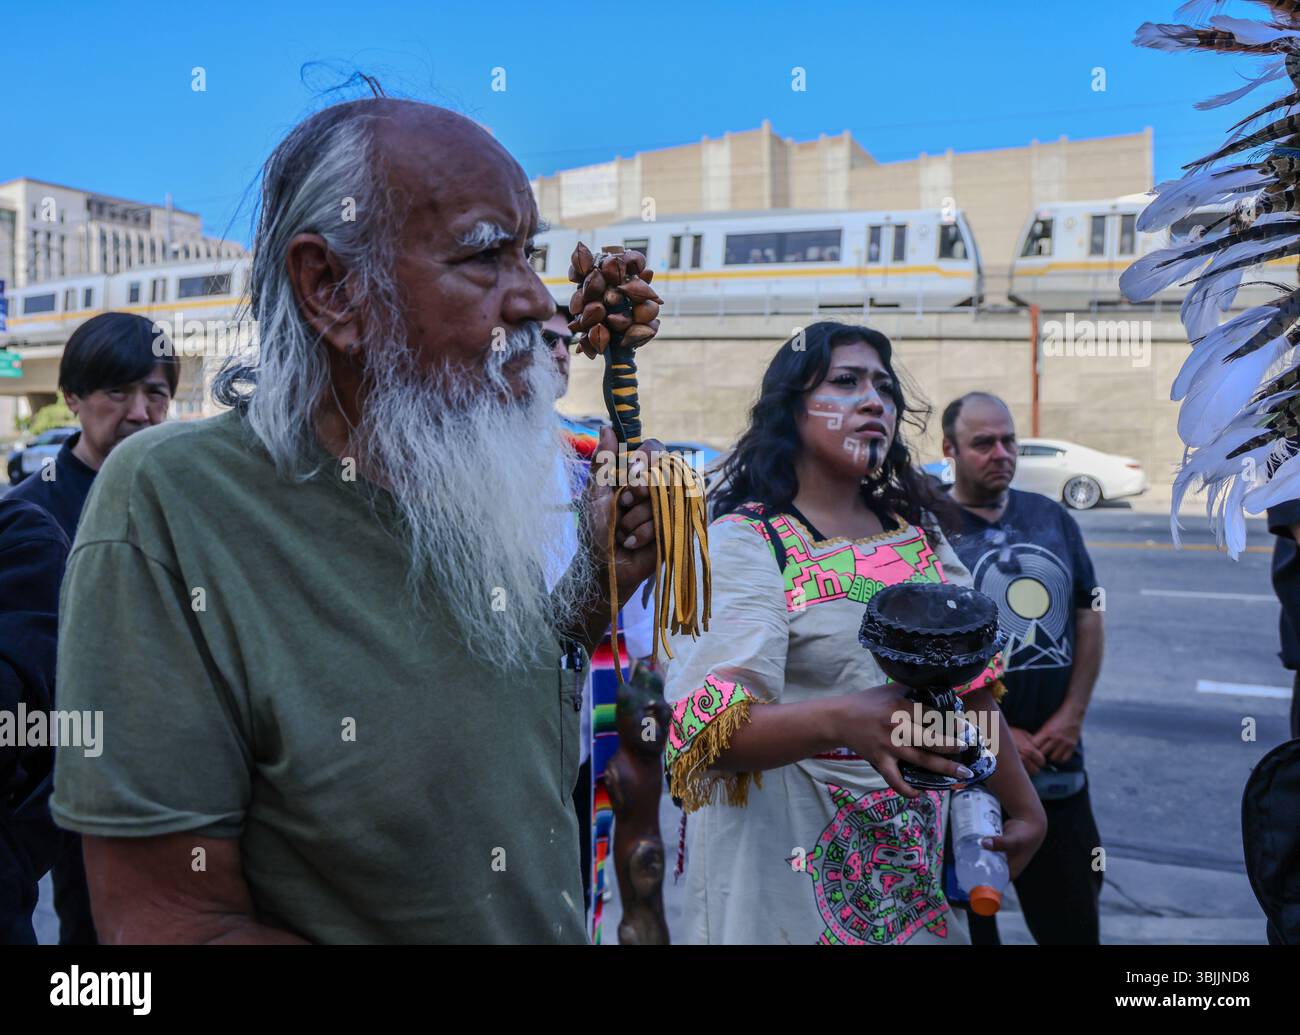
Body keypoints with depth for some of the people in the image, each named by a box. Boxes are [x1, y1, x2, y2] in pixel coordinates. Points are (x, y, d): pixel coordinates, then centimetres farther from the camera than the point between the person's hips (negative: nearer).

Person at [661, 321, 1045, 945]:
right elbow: (709, 733, -26)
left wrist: (1024, 807, 13)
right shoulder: (745, 541, -15)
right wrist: (841, 720, -42)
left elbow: (972, 686, 13)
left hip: (922, 850, 6)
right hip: (793, 856, -6)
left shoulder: (918, 533, 5)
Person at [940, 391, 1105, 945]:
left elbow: (1089, 619, 10)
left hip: (1057, 762, 4)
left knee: (1073, 918, 15)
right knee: (966, 920, 12)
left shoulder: (1052, 519, 8)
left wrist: (1071, 717, -1)